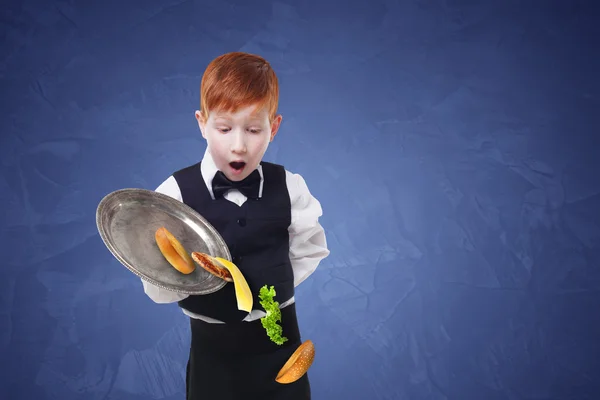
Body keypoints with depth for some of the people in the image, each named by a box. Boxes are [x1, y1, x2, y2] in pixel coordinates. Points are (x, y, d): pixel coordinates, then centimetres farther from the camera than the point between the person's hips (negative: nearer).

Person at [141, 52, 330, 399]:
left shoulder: (288, 187, -8)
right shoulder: (175, 193, -15)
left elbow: (311, 250, 8)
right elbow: (159, 290, -16)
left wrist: (270, 286, -4)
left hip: (279, 337, 2)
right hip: (213, 346, -1)